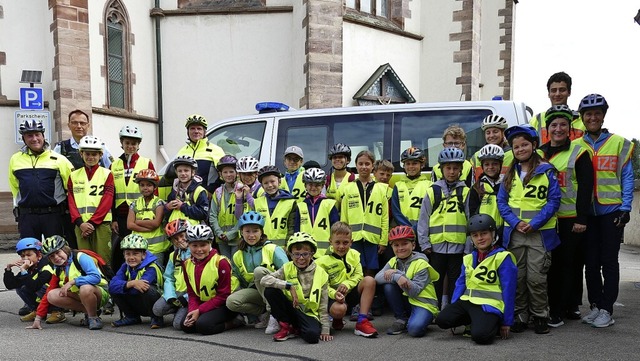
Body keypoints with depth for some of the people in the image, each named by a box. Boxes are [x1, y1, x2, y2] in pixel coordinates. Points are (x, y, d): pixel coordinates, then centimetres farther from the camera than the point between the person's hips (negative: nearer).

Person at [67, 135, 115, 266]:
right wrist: (80, 223, -8)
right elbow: (71, 202, 6)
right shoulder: (74, 176, 13)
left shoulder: (107, 174, 4)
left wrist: (92, 222, -11)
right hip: (81, 225, 3)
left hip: (101, 224, -2)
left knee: (103, 260, -3)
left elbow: (107, 202, -4)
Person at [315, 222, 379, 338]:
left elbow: (359, 275, -2)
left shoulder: (354, 254, 4)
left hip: (351, 293, 5)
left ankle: (362, 321, -23)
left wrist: (347, 284, -22)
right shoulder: (323, 261, -9)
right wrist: (334, 294, -32)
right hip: (334, 297, -4)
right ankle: (338, 320, 5)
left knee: (369, 280, -22)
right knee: (339, 309, -39)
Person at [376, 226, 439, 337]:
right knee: (388, 286, -20)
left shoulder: (421, 264, -12)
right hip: (405, 301, 6)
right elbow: (378, 278, -13)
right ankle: (402, 319, -4)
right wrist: (396, 277, -31)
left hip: (423, 303, -5)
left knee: (414, 329, -33)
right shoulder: (393, 262, 4)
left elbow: (415, 292, -21)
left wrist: (398, 273, -28)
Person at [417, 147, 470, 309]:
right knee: (436, 282, 10)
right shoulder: (432, 191, 4)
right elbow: (423, 219, 3)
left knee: (455, 282, 9)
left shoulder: (465, 191, 5)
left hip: (458, 246, 0)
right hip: (436, 245, 0)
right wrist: (424, 243, -2)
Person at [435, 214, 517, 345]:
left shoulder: (503, 258, -5)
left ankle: (494, 324, 4)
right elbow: (460, 284, 15)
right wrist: (453, 309, 5)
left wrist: (507, 322, -5)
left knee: (479, 335, -31)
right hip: (467, 301, 6)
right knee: (442, 320, -18)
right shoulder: (468, 259, 15)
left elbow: (508, 291, -6)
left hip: (489, 305, -6)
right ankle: (475, 321, 6)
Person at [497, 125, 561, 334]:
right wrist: (515, 222, -9)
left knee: (536, 277, -3)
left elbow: (554, 200, -5)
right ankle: (520, 316, 18)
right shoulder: (510, 173, 10)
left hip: (540, 233, -3)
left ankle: (540, 317, 11)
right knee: (517, 276, 7)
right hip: (514, 232, 3)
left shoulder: (547, 170, -1)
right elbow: (501, 201, 7)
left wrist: (534, 223, -14)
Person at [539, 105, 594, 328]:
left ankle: (559, 311, 6)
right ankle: (556, 307, 14)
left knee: (571, 263, 1)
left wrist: (582, 218, -12)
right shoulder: (539, 154, 11)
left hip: (572, 218, -4)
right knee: (552, 263, 5)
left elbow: (586, 187, -6)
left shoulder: (578, 152, -2)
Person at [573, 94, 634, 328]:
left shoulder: (619, 143, 2)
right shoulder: (577, 147, 7)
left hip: (611, 211, -2)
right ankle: (595, 306, 19)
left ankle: (606, 309, 8)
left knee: (609, 261, 1)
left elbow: (627, 177, 1)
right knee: (591, 262, 8)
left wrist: (625, 208, -7)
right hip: (586, 213, 2)